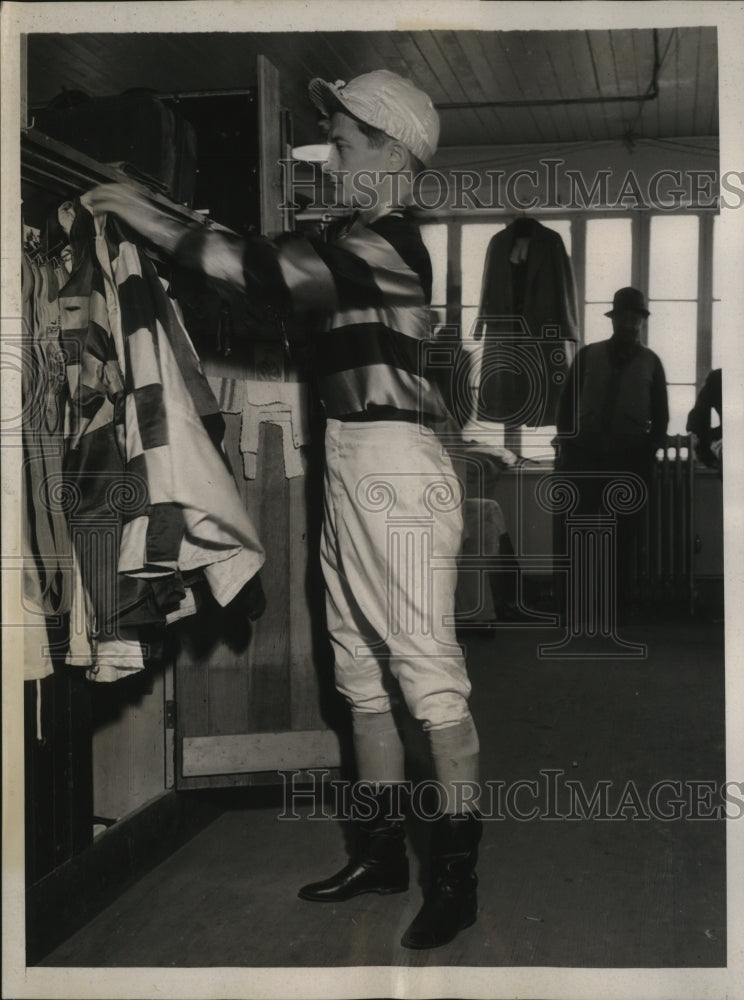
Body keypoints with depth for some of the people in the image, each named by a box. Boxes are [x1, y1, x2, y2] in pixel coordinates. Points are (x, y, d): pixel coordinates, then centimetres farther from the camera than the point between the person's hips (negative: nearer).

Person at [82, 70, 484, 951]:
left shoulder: (388, 243, -12)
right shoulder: (352, 244, 17)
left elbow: (277, 272, -22)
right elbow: (292, 299, 14)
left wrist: (153, 222, -15)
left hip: (396, 460, -10)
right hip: (348, 459, 10)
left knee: (428, 672, -5)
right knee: (361, 670, 14)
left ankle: (457, 878, 4)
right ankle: (382, 852, 26)